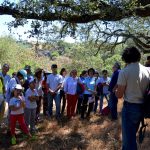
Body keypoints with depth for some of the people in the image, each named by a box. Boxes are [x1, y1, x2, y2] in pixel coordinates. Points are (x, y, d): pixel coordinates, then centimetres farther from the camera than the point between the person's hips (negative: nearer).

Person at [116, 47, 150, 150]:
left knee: (128, 136, 6)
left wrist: (117, 90, 8)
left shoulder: (125, 72, -14)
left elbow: (119, 95, -12)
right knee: (132, 134, 25)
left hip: (130, 107, -6)